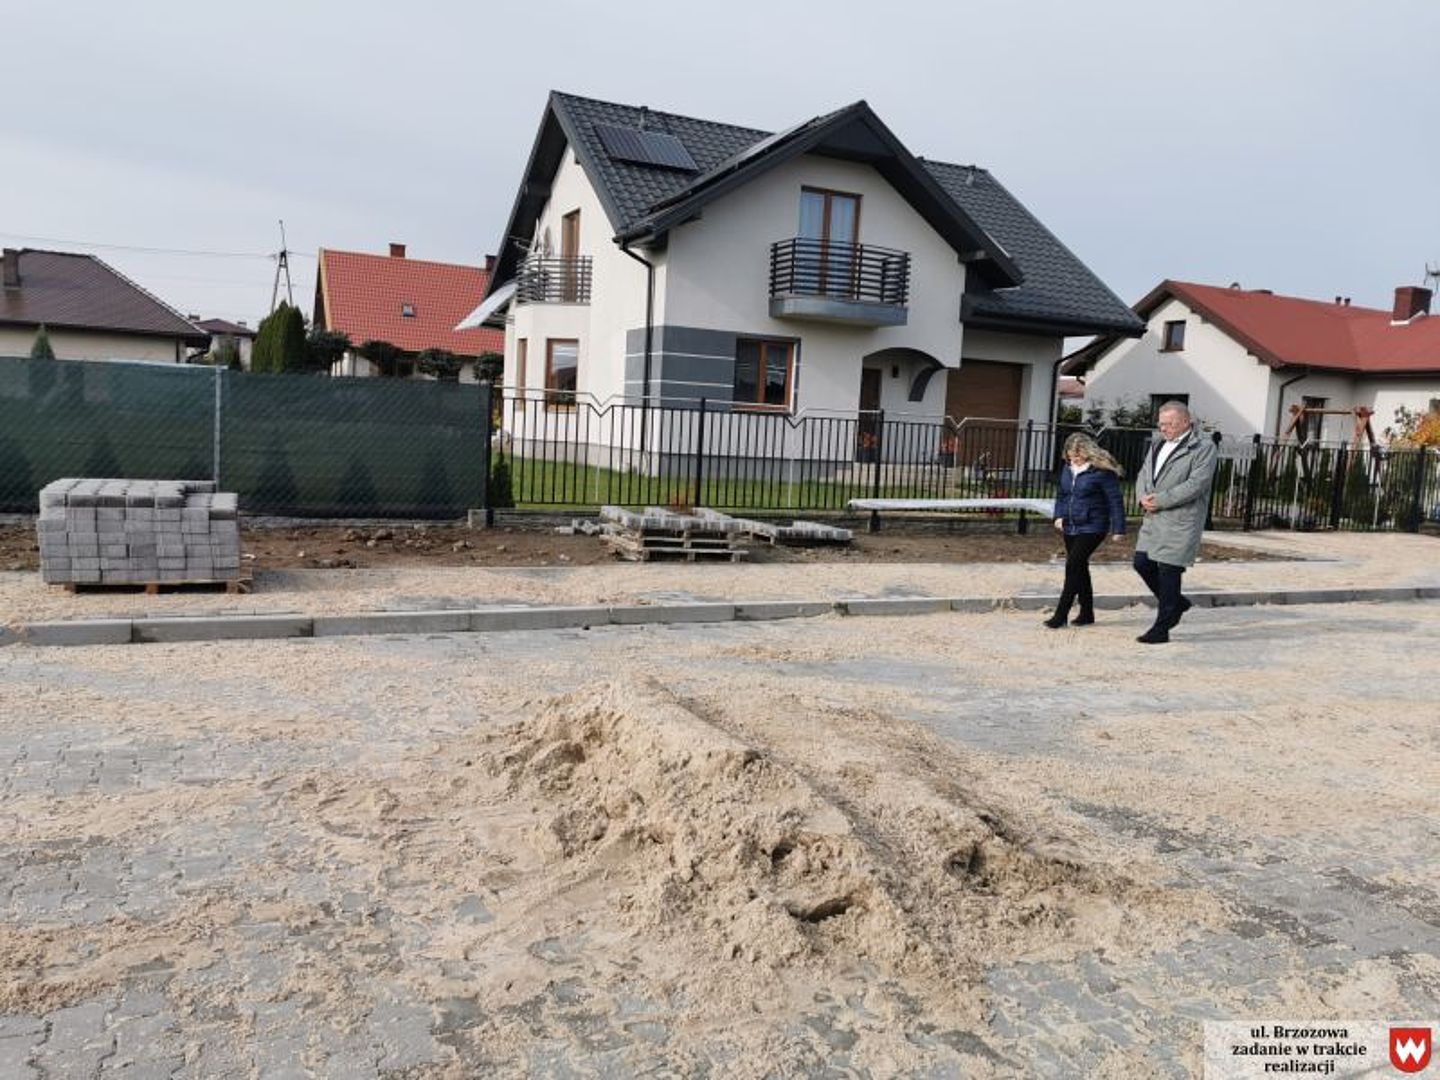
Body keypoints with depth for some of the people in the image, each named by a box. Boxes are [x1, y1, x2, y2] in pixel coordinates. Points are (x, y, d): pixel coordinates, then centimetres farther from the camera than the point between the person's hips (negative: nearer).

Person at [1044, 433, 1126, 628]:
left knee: (1073, 566, -12)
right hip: (1070, 528, 8)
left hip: (1092, 528, -8)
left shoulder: (1102, 471, -12)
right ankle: (1087, 613, 24)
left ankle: (1061, 615, -7)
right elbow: (1061, 494, 21)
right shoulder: (1068, 469, 9)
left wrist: (1118, 528, -12)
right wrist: (1059, 515, 5)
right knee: (1080, 569, 13)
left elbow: (1115, 500, -11)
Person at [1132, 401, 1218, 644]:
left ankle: (1161, 629, 4)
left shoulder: (1204, 448, -7)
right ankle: (1176, 602, 31)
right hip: (1153, 519, 8)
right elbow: (1143, 475, 16)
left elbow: (1196, 484, -16)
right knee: (1142, 563, 9)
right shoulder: (1157, 445, 16)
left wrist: (1160, 500, -18)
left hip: (1181, 521, -7)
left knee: (1168, 571, -5)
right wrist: (1143, 497, -5)